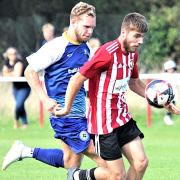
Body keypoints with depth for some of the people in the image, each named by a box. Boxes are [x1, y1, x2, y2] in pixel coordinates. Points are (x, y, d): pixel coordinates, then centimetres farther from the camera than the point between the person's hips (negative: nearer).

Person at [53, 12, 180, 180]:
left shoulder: (133, 53, 7)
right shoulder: (108, 53, -21)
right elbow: (77, 78, -17)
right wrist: (66, 108, -9)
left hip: (123, 118, 8)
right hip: (104, 122, -8)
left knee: (141, 162, -1)